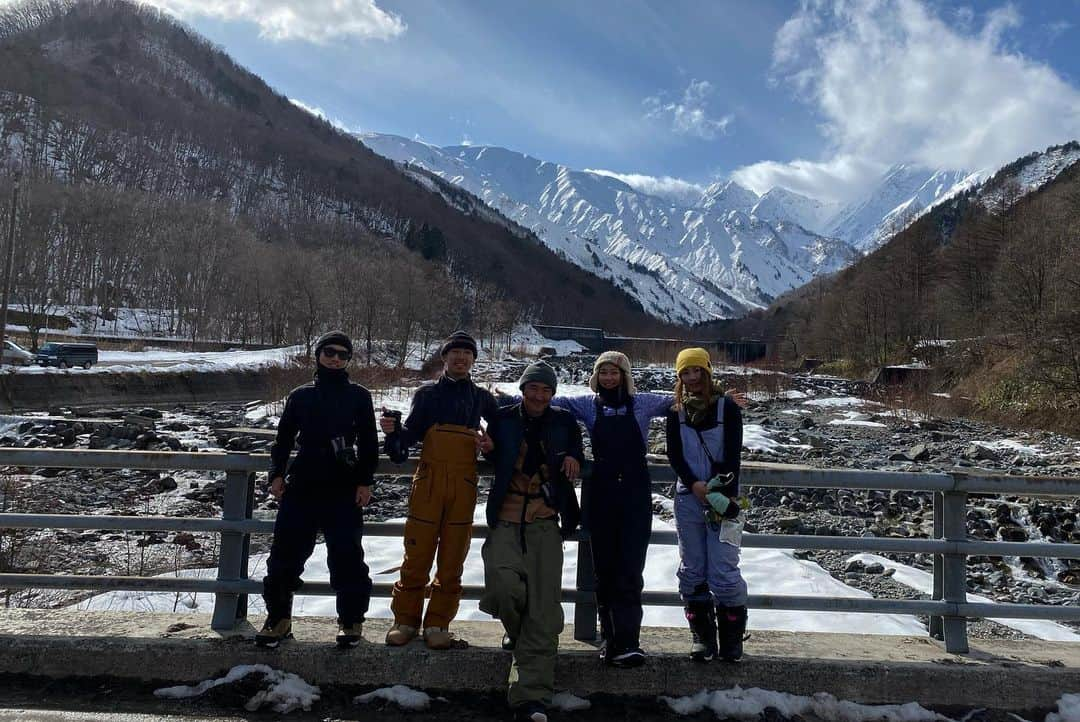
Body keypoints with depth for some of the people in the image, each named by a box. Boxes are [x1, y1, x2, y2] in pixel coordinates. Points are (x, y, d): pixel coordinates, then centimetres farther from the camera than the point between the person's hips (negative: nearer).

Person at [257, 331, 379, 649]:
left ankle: (351, 621, 14)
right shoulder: (300, 395, 12)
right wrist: (277, 474, 2)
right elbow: (284, 438, 14)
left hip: (343, 491, -2)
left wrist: (365, 481, -4)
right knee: (286, 553, 4)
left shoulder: (358, 396, 6)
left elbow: (368, 443, 4)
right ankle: (278, 617, 20)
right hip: (300, 487, 2)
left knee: (346, 557, -1)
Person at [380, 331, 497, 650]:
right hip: (429, 482, -1)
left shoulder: (482, 398, 14)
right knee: (417, 554, -1)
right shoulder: (427, 394, 9)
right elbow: (411, 433, 2)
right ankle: (405, 620, 12)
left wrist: (491, 444, 3)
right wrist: (393, 431, -19)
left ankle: (438, 625, 12)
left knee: (452, 558, 3)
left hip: (464, 485, 2)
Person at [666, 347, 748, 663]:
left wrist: (727, 498, -13)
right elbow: (674, 455, 2)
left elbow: (733, 456, -5)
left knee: (724, 571, -6)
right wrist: (694, 485, -13)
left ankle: (732, 636, 10)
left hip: (721, 497, -3)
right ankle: (703, 636, 17)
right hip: (688, 497, 3)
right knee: (693, 571, 6)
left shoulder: (727, 407, 0)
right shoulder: (676, 412, 8)